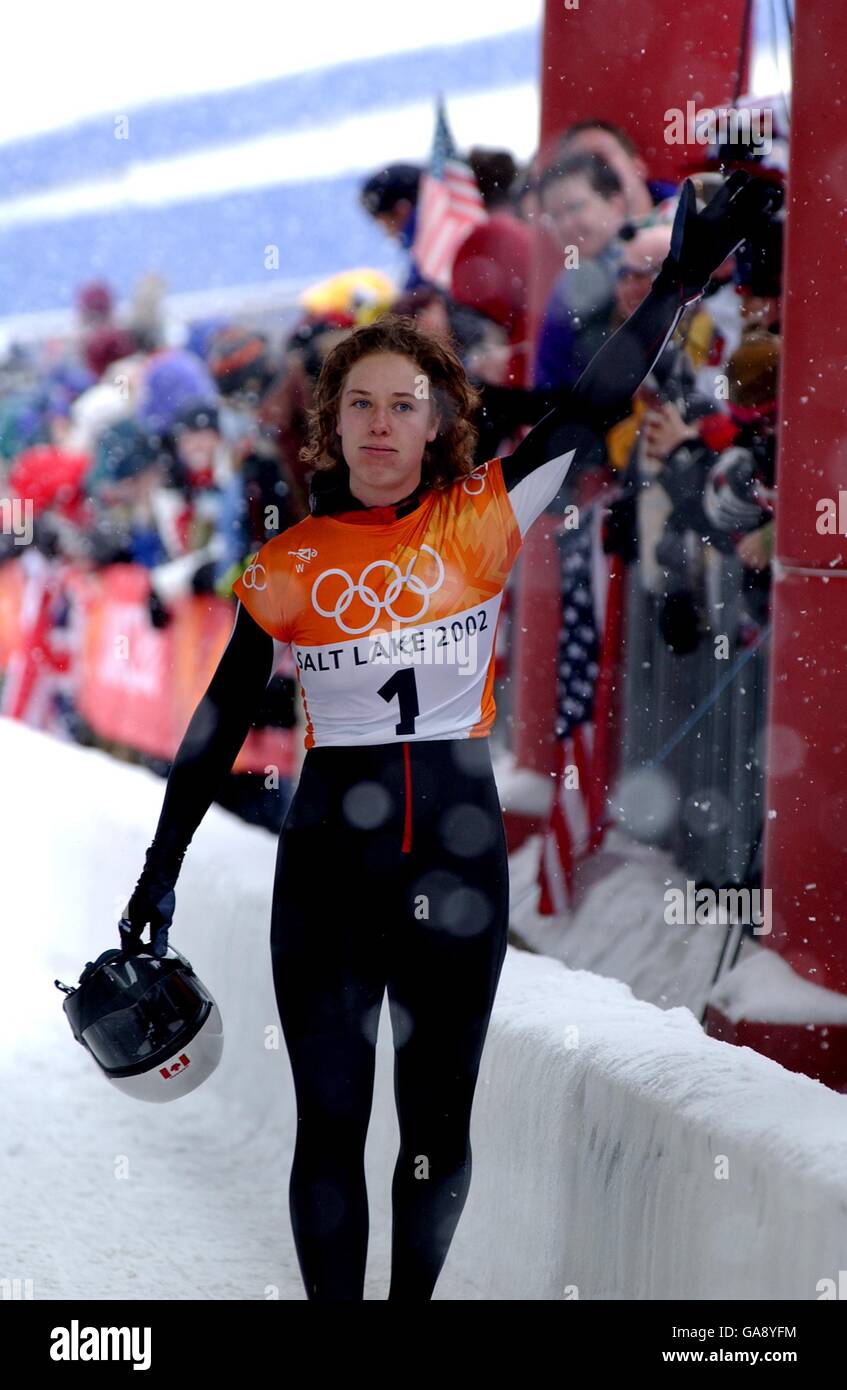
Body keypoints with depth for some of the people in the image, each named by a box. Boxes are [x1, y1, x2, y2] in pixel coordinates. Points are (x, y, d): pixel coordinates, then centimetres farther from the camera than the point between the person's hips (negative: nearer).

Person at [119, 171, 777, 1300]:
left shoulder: (480, 522, 0)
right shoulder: (290, 565, -1)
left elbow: (596, 406, -2)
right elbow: (221, 723, 4)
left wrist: (681, 280, -8)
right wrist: (161, 870, 3)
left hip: (459, 846, 1)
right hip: (330, 856, -1)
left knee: (440, 1123, 8)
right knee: (330, 1124, 0)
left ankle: (413, 1300, 23)